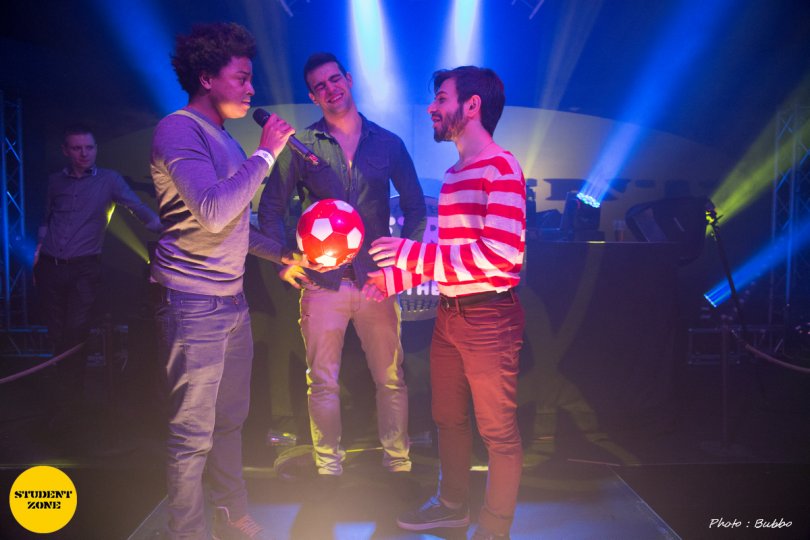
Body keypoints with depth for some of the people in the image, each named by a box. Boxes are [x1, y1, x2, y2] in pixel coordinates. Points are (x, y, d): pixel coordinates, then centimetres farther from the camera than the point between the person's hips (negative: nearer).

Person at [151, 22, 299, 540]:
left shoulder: (224, 138, 17)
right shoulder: (179, 130, -11)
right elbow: (214, 213, -24)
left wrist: (281, 253, 16)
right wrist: (265, 154, -16)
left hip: (232, 299, 9)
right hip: (194, 302, -9)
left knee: (231, 420, 17)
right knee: (193, 433, 1)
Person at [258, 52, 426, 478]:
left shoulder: (388, 143, 8)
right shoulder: (301, 146, 5)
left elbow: (415, 206, 10)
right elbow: (271, 208, 7)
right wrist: (283, 261, -5)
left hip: (376, 279, 1)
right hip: (321, 280, 0)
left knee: (391, 378, 6)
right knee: (322, 381, 6)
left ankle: (398, 463, 23)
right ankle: (328, 467, 22)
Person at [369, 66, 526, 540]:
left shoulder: (502, 168, -13)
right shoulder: (453, 175, 14)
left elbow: (499, 253, -24)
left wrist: (413, 253, -20)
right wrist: (393, 278, 14)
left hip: (489, 317, -9)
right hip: (449, 315, 9)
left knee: (499, 433, 6)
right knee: (449, 419, 21)